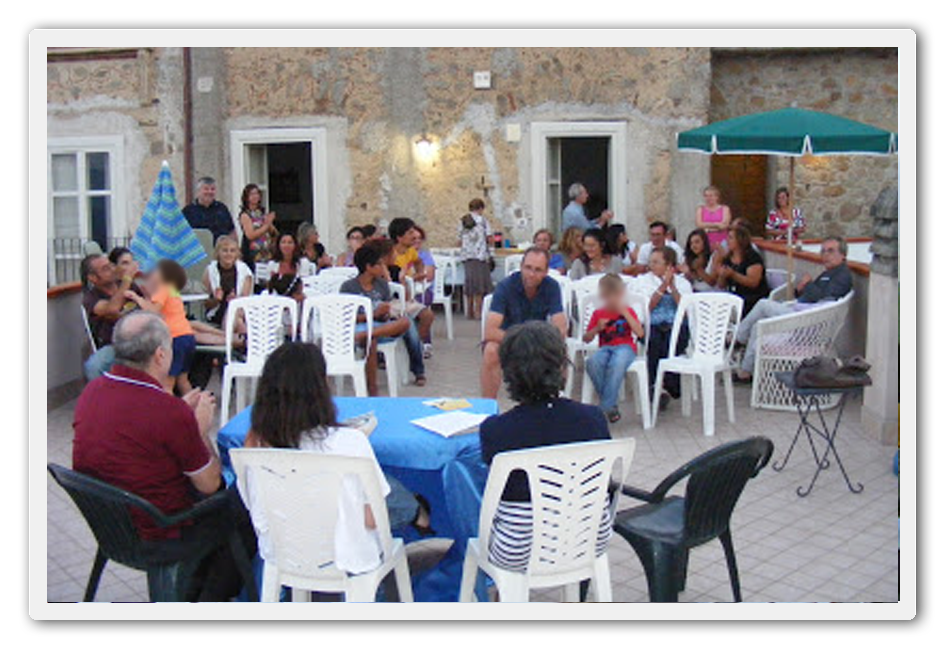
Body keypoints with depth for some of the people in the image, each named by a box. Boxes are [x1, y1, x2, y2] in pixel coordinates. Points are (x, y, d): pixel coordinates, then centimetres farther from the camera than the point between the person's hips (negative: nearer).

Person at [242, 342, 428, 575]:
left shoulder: (256, 443, -18)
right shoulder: (349, 442, -29)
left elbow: (260, 523, -5)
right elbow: (372, 519, -18)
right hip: (344, 561, -4)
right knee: (390, 487, 24)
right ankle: (416, 515, 54)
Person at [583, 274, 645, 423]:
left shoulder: (628, 312, 11)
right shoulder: (598, 314, 13)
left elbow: (640, 333, -4)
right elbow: (586, 339, 13)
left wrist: (625, 314, -7)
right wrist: (597, 329, -7)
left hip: (626, 347, -2)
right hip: (605, 348, 2)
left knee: (617, 364, -40)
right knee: (592, 362, -35)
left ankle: (606, 407, -32)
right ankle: (611, 405, -24)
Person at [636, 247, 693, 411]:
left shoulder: (683, 283, 16)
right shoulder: (643, 280, 15)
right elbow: (647, 307, -1)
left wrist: (672, 287, -5)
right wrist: (663, 286, -6)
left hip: (676, 326, 0)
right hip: (651, 326, 0)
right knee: (654, 341, -35)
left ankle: (669, 387, -34)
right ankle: (654, 385, -37)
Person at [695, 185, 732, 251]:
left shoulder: (724, 209, 6)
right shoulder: (700, 209, 10)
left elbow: (724, 225, -8)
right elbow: (699, 224, -5)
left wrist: (707, 228, -7)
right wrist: (717, 224, -6)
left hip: (721, 243, -1)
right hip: (705, 243, 1)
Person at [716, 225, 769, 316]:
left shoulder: (753, 258, -6)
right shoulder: (727, 259, 12)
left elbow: (753, 282, -18)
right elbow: (721, 286, 13)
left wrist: (733, 275, -26)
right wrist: (722, 276, -9)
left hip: (754, 298, -6)